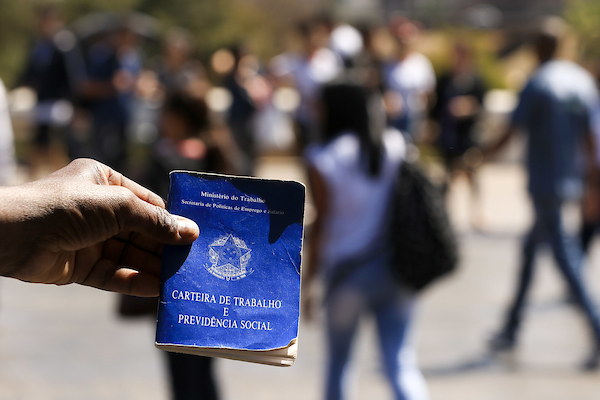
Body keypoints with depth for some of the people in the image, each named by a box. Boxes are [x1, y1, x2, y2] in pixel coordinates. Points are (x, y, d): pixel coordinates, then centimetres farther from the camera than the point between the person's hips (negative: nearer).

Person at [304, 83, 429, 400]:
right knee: (401, 362, -1)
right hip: (394, 271, 3)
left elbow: (322, 222, -8)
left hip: (348, 273, -3)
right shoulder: (394, 146, 3)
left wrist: (309, 278, -2)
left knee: (338, 361, 16)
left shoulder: (321, 159, -7)